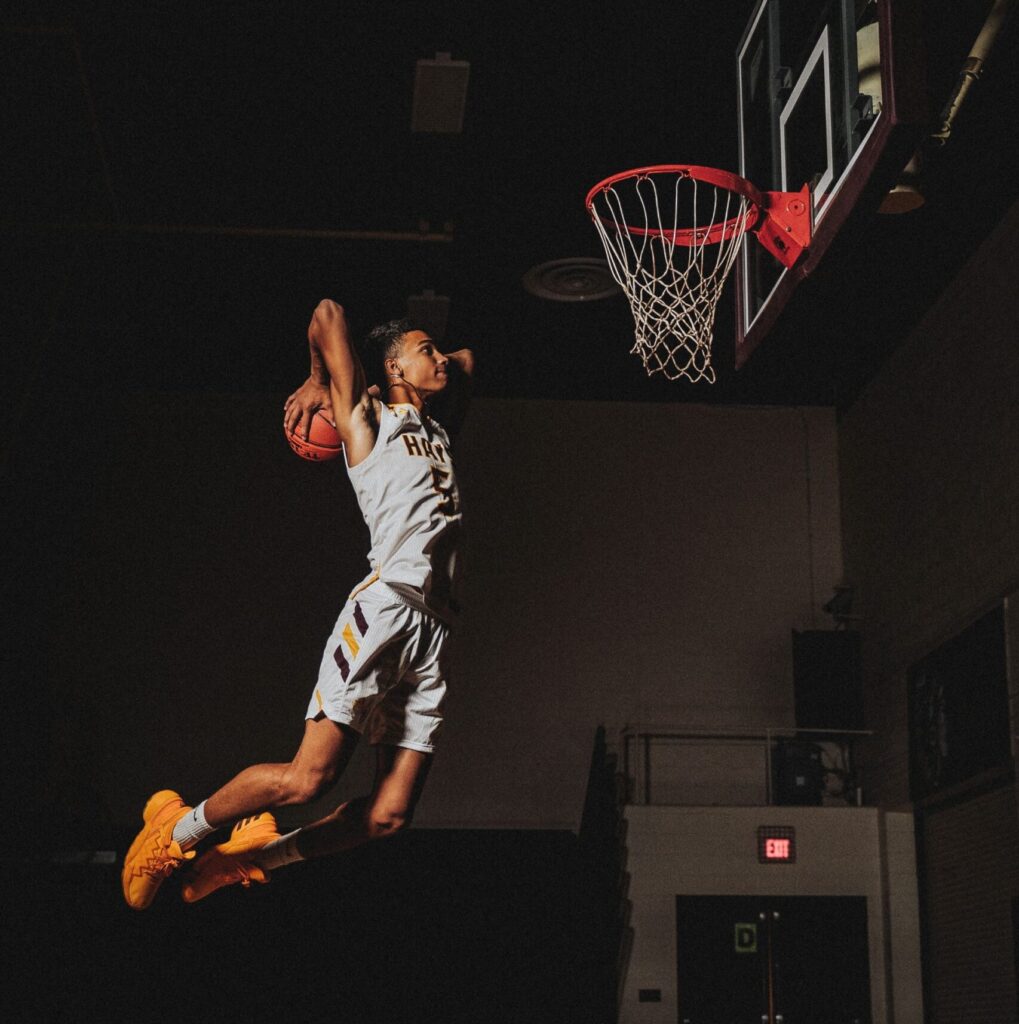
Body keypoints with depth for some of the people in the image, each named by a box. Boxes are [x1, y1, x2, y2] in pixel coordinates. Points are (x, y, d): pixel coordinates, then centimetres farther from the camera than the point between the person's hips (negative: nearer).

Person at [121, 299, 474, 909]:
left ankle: (255, 857, 15)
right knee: (309, 777, -14)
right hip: (386, 606, -7)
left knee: (390, 816, -3)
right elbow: (328, 314, 2)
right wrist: (319, 384, 14)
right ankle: (176, 832, 10)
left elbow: (465, 361, 42)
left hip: (436, 630, 7)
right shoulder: (367, 419, 8)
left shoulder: (441, 431, 26)